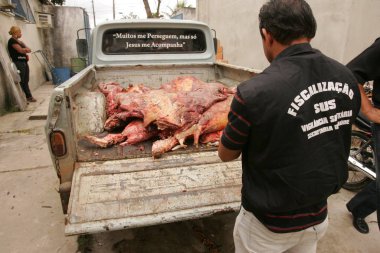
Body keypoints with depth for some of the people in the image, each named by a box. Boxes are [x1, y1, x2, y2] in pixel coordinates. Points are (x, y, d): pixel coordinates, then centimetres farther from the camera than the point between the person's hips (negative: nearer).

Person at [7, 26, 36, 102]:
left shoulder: (19, 41, 20)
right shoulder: (12, 40, -7)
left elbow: (29, 50, 11)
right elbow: (20, 50, -14)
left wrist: (24, 49, -8)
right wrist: (26, 49, 4)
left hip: (24, 62, 8)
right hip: (18, 63, -8)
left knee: (26, 81, 10)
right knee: (20, 82, -7)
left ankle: (29, 96, 14)